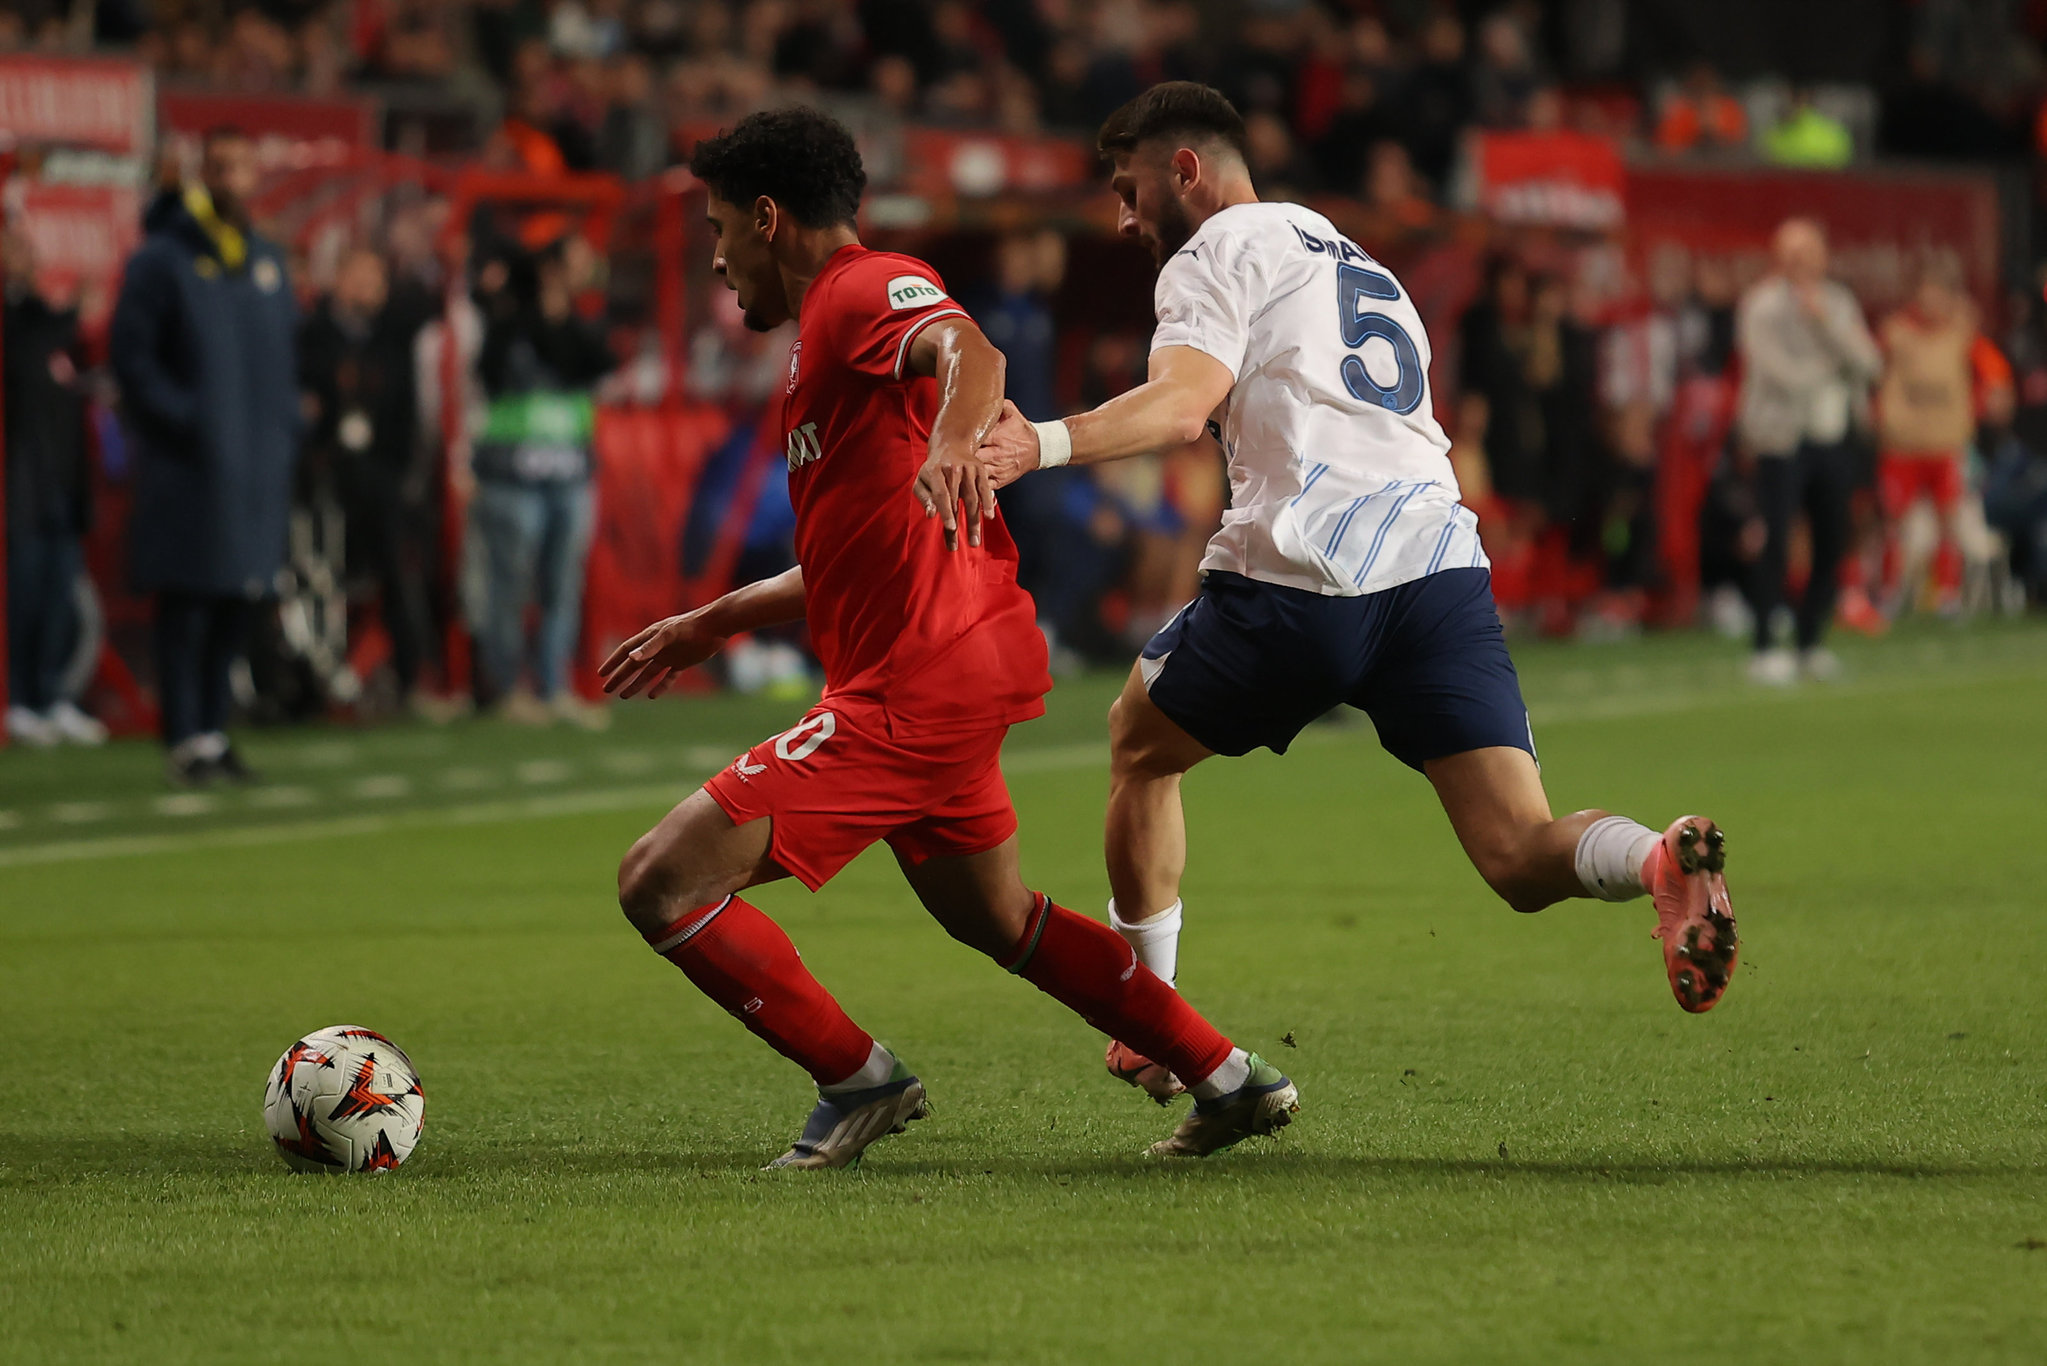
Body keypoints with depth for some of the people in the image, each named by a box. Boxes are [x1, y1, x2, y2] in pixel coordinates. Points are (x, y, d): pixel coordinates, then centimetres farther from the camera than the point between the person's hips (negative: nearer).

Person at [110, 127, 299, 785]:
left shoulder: (268, 261, 14)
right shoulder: (162, 260, -5)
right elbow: (131, 355, -8)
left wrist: (286, 432, 9)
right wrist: (183, 421, -14)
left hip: (258, 466, 6)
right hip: (188, 464, -6)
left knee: (238, 605, 7)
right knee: (188, 605, -5)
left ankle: (213, 729, 15)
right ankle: (186, 739, -3)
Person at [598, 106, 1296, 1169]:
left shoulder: (867, 289, -10)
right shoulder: (830, 328, 23)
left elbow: (969, 351, -34)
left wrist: (954, 439, -55)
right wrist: (713, 624, 33)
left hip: (912, 693, -11)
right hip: (958, 669, 11)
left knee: (660, 883, -13)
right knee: (991, 917, 27)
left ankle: (859, 1081, -2)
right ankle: (1231, 1080, 31)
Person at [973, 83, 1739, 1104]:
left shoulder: (1219, 252, 8)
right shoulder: (1359, 265, 33)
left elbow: (1182, 405, -11)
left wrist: (1043, 444, -25)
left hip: (1304, 574, -6)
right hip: (1441, 558, 6)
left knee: (1139, 746, 22)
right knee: (1524, 859, -3)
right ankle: (1664, 861, -36)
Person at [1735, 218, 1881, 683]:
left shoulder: (1839, 303, 14)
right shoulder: (1762, 306, -4)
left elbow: (1868, 363, 1)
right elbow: (1782, 371, -15)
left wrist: (1825, 321, -10)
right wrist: (1834, 366, 0)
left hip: (1833, 436, 6)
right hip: (1785, 436, -6)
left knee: (1832, 544, 5)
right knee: (1777, 542, -11)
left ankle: (1811, 643, 16)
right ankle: (1765, 648, -8)